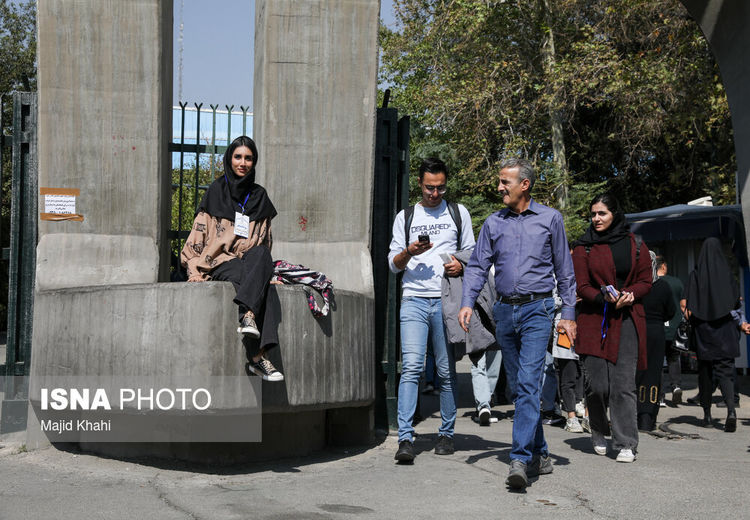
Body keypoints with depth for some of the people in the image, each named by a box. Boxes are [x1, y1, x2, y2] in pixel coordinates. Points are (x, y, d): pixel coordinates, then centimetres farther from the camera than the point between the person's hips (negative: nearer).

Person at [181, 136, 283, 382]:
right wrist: (195, 269, -9)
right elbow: (199, 232, 3)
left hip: (252, 262, 3)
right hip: (221, 262, -3)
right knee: (251, 285, -36)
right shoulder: (216, 191, 7)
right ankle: (259, 356, -46)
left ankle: (247, 315, -50)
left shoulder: (259, 196, 17)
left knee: (261, 252, -36)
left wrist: (264, 268, 5)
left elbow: (265, 241, 20)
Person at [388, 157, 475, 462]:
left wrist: (461, 265, -6)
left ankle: (446, 434, 14)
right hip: (414, 299, 0)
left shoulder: (458, 213, 15)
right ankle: (406, 439, -15)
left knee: (446, 371, 3)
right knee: (411, 367, -12)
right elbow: (393, 264, 13)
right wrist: (409, 252, -9)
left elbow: (471, 252, 17)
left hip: (446, 300, 0)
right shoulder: (405, 217, 15)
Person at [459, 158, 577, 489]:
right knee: (518, 387, 9)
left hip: (537, 309, -4)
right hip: (504, 311, 4)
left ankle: (520, 459, -21)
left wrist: (568, 314, 2)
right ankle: (540, 456, 21)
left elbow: (564, 270, 7)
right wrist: (467, 303, -9)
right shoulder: (494, 223, 11)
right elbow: (477, 266, 7)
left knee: (528, 382, -16)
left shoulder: (549, 219, 4)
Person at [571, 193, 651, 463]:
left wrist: (630, 294, -10)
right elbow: (582, 286, -1)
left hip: (627, 321, 0)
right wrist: (605, 298, -19)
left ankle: (626, 444, -3)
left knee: (623, 385, -6)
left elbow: (646, 281, 11)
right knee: (597, 385, 0)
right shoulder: (583, 247, 6)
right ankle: (599, 436, 23)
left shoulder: (635, 245, 10)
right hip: (594, 321, 0)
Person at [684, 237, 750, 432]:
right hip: (725, 331, 0)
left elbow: (688, 306, -6)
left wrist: (692, 323, 8)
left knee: (705, 371, 12)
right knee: (725, 369, 0)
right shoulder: (727, 273, -2)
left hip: (703, 330, 0)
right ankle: (731, 410, -22)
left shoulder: (695, 275, -3)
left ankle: (707, 414, 15)